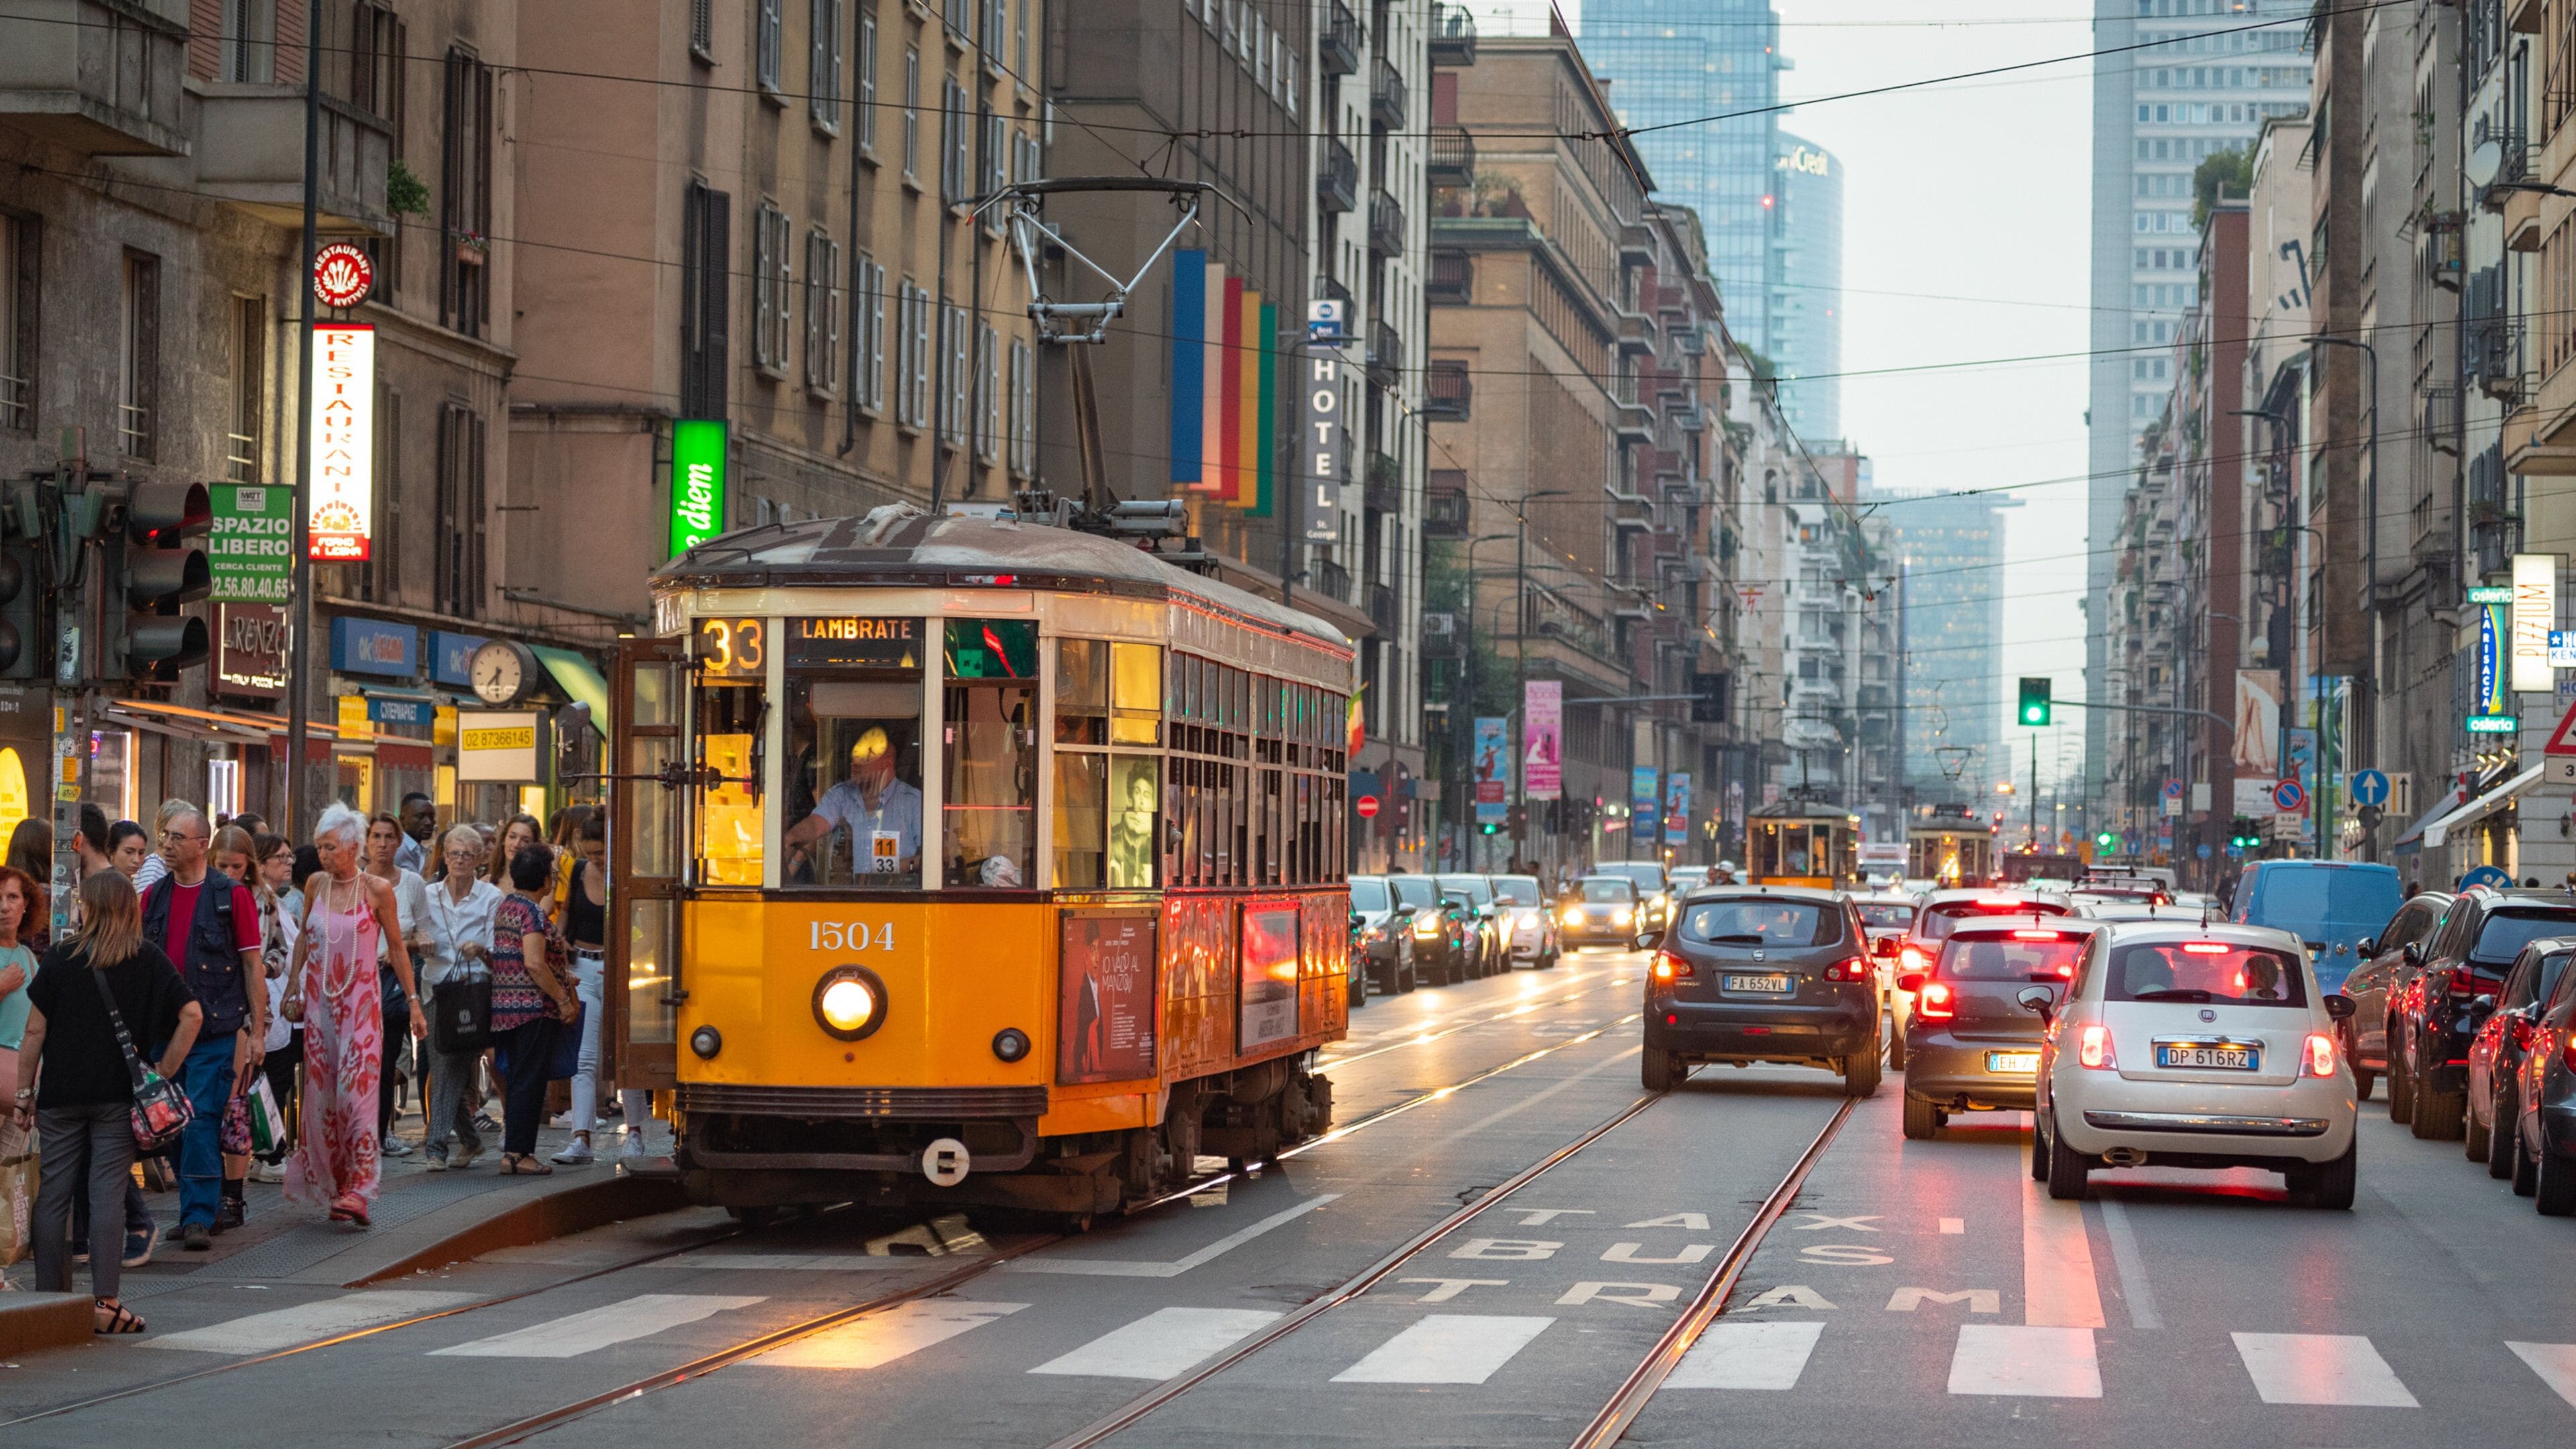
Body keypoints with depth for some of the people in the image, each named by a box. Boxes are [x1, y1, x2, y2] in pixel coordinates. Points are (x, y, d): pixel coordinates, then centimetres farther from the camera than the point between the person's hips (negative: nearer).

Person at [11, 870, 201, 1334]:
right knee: (107, 1196, -1)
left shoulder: (61, 959, -2)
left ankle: (50, 1300, 12)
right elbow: (191, 1014, -6)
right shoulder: (149, 960, 0)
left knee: (53, 1196, 7)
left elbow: (35, 1032, -1)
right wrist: (165, 1070, 1)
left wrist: (23, 1094, 5)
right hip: (119, 1097, 0)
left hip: (60, 1097, 0)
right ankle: (104, 1303, -6)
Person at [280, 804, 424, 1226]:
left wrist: (414, 1002, 0)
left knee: (355, 1092, -12)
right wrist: (293, 989, 14)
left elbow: (397, 948, 1)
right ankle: (327, 1183, 15)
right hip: (319, 1001, 4)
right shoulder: (315, 885, 3)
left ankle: (358, 1190, -15)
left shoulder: (377, 891, -7)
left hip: (360, 1003, -4)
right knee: (321, 1093, 4)